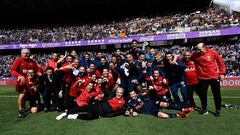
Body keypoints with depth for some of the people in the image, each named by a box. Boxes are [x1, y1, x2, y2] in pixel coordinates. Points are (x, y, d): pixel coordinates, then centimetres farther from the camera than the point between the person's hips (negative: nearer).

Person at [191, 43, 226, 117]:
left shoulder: (213, 52, -5)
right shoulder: (195, 55, -3)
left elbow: (221, 63, 2)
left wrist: (222, 73, -1)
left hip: (214, 77, -1)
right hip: (202, 78, 1)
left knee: (217, 94, 9)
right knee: (203, 94, 9)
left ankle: (218, 110, 24)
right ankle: (204, 109, 27)